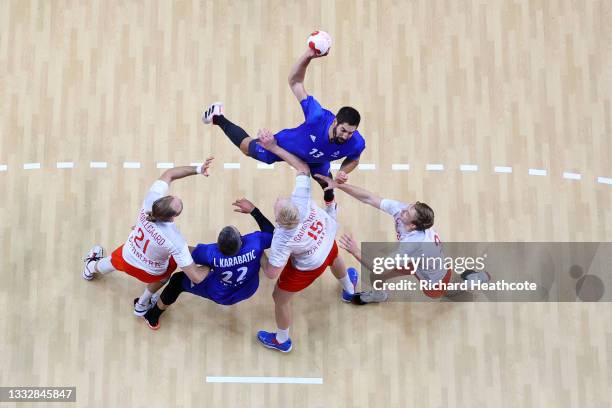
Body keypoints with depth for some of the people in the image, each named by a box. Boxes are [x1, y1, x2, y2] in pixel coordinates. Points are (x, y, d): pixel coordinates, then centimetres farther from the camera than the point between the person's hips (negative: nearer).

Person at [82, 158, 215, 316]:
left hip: (126, 257, 3)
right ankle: (142, 304, 53)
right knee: (171, 263, 33)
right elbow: (196, 277, -38)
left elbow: (168, 174, -17)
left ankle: (91, 269, 76)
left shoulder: (151, 200, -35)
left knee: (111, 262, 38)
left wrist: (197, 169, -25)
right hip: (150, 273, -3)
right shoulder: (176, 241, -43)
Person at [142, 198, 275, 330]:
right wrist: (253, 210, -17)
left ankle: (152, 316, 41)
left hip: (219, 295, -2)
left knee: (178, 280, 17)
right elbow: (272, 233, -17)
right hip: (247, 291, 2)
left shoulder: (212, 253, -40)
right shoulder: (255, 243, -38)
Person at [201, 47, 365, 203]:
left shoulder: (356, 143, -39)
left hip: (315, 161, 4)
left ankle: (330, 203, 72)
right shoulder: (318, 117, -49)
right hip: (284, 145, -3)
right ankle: (218, 118, 50)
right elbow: (295, 82, -47)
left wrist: (343, 172, -33)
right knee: (247, 147, 23)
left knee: (328, 185, 32)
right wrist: (308, 55, -65)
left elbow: (353, 159, -11)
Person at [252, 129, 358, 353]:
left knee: (280, 298, 19)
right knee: (334, 259, 42)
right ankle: (349, 289, 76)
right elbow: (304, 167, -24)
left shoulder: (283, 239, -44)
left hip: (309, 266, -5)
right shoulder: (300, 200, -38)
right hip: (328, 241, 5)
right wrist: (274, 147, -26)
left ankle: (282, 341, 45)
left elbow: (272, 273, -33)